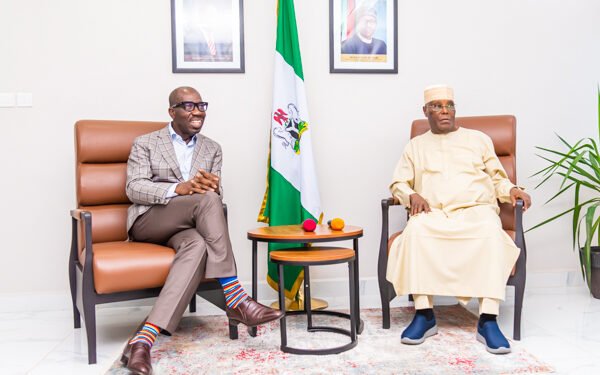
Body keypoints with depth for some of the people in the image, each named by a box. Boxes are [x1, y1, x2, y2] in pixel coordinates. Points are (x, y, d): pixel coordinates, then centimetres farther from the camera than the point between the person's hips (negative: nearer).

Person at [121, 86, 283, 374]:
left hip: (186, 225, 3)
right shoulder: (145, 143, 8)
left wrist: (213, 187, -18)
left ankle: (144, 339, -45)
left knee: (198, 246, -36)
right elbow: (134, 188, -6)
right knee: (206, 200, -32)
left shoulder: (212, 149, 18)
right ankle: (235, 300, -33)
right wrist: (178, 189, -24)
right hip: (148, 221, -3)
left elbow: (216, 196, 10)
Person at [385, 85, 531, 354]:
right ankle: (424, 314, -33)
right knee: (415, 230, -36)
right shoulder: (416, 145, 23)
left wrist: (512, 190, -4)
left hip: (475, 211, 0)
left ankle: (488, 319, -38)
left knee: (491, 232, -37)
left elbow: (497, 179, 18)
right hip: (432, 214, 0)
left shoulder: (478, 139, 22)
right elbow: (398, 183, 17)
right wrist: (412, 195, -5)